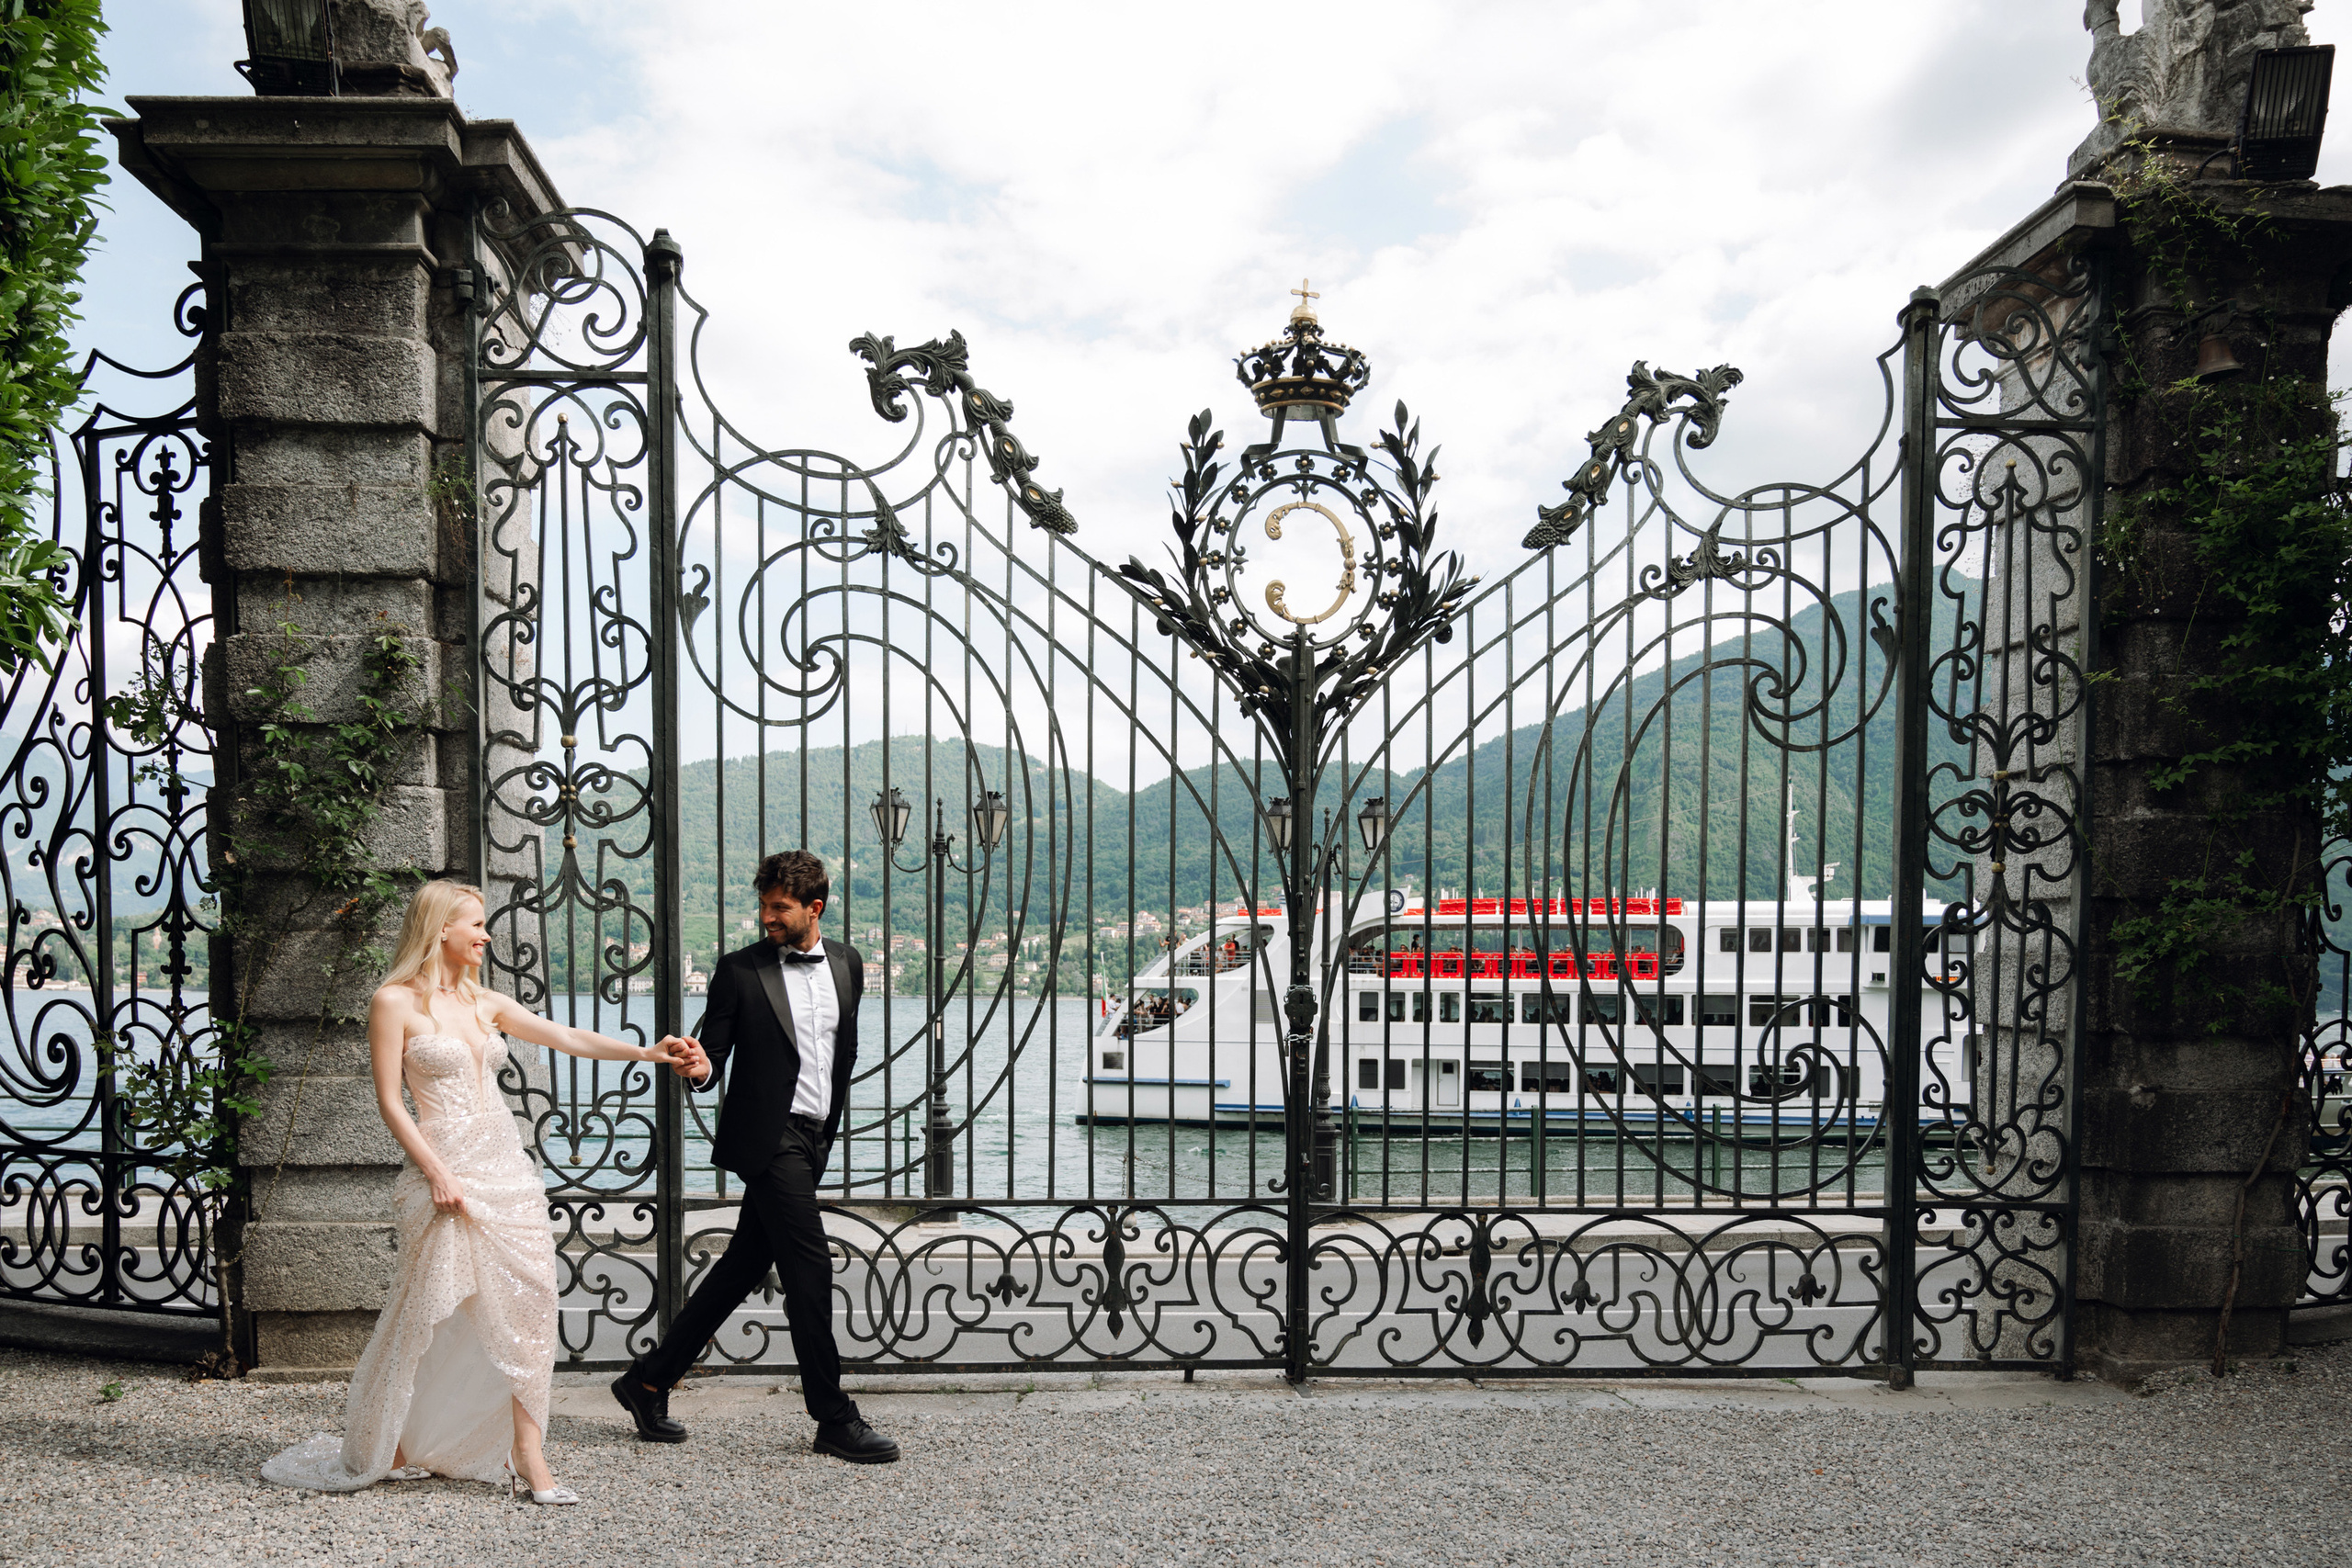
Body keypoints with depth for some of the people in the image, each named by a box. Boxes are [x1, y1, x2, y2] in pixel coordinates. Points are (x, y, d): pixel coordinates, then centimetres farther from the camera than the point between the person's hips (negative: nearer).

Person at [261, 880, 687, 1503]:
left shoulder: (483, 1001, 12)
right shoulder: (395, 1001, -5)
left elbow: (565, 1037, 9)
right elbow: (390, 1102, -8)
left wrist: (645, 1052, -1)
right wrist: (438, 1174, -14)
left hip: (508, 1168, 6)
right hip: (445, 1173, -6)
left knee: (526, 1309, 1)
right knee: (424, 1314, 2)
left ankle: (527, 1458, 6)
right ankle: (382, 1450, 24)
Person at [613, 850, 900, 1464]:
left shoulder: (847, 964, 9)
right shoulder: (739, 971, -5)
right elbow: (713, 1057, -4)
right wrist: (698, 1068, -27)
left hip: (812, 1141, 6)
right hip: (768, 1137, -6)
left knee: (742, 1268, 11)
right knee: (810, 1269, -8)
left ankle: (649, 1381, 25)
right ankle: (834, 1418, 2)